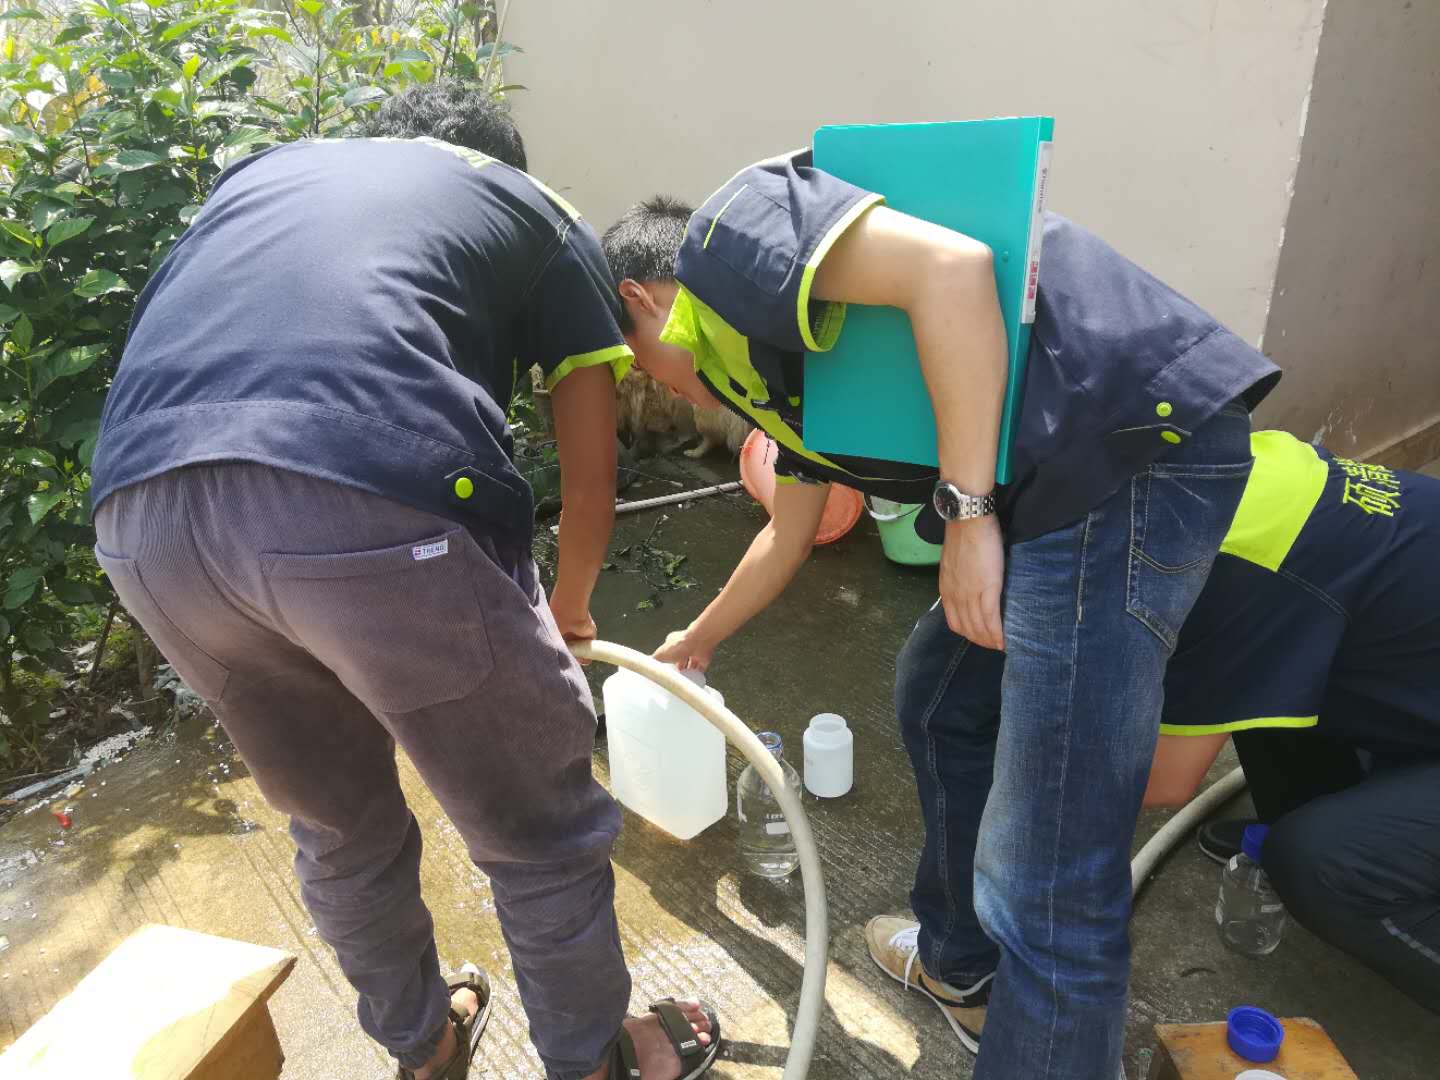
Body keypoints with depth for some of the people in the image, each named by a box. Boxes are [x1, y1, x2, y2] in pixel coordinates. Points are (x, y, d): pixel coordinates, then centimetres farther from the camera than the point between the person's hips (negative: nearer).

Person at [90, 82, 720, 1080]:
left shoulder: (262, 171, 35)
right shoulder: (541, 212, 25)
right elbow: (591, 485, 22)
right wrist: (567, 610, 42)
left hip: (140, 514, 6)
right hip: (371, 503, -5)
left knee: (341, 826, 29)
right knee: (542, 833, 20)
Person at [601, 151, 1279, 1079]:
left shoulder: (729, 234, -1)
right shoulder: (779, 357, 26)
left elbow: (950, 267, -17)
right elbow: (790, 536, 38)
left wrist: (967, 511, -15)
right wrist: (696, 643, 52)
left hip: (1135, 440, -11)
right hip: (1058, 481, 11)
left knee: (1050, 892, -5)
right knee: (939, 692, 27)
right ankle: (964, 967, 46)